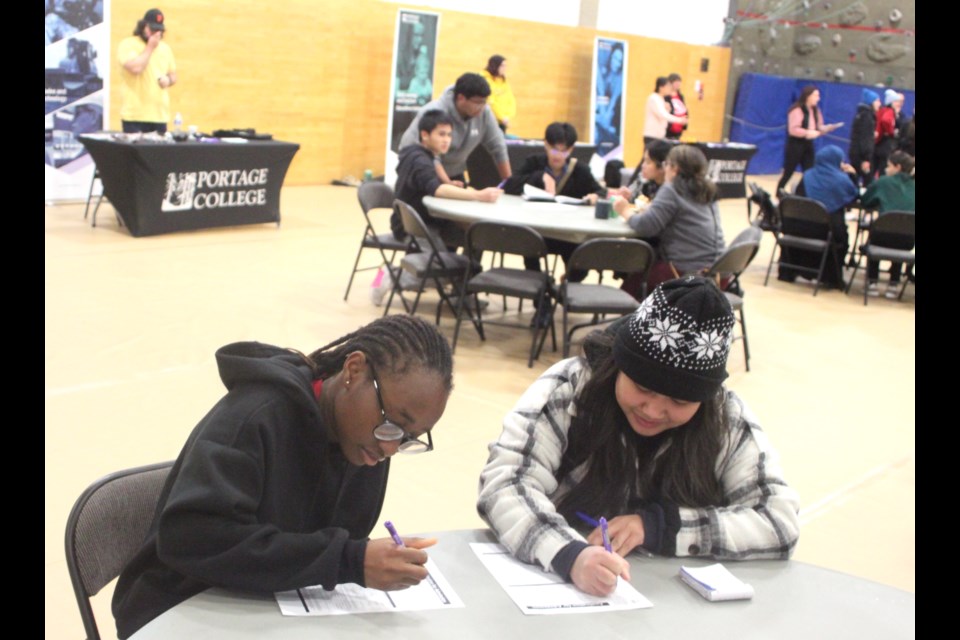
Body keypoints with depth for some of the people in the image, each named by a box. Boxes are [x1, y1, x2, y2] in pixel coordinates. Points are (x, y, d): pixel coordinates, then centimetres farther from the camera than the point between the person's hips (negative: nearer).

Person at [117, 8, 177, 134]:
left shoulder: (165, 48, 15)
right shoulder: (127, 44, -3)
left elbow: (173, 76, 23)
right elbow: (135, 68, -19)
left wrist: (168, 80, -2)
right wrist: (150, 47, -9)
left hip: (160, 115, 5)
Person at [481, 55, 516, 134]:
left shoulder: (504, 81, 13)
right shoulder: (484, 79, -10)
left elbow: (511, 100, 10)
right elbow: (489, 101, -16)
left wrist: (509, 116, -6)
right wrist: (502, 117, -13)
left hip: (502, 121, 7)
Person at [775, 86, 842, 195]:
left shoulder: (815, 110, 8)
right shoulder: (797, 110, -18)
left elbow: (819, 127, 13)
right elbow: (793, 130, -24)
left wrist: (829, 128, -6)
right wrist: (807, 133, -25)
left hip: (808, 145, 8)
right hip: (795, 145, -8)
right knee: (788, 174, 0)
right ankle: (778, 197, 13)